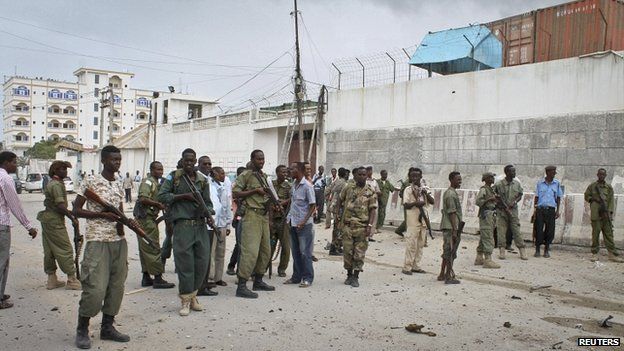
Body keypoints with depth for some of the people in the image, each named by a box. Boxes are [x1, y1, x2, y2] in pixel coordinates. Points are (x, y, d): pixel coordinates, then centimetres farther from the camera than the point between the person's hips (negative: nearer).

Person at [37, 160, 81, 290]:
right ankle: (72, 280, -2)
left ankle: (52, 279, 19)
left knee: (50, 251, 12)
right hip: (55, 221, -10)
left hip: (47, 219, 10)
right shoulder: (56, 185, -16)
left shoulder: (52, 183, 16)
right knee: (65, 249, -6)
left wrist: (69, 213, 18)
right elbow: (60, 205, -23)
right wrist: (73, 218, -19)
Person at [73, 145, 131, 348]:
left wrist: (121, 222, -1)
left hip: (119, 240, 6)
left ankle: (107, 327, 19)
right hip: (98, 240, -6)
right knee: (95, 287, -8)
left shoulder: (119, 185, 13)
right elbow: (76, 210, -4)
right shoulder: (91, 183, -5)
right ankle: (82, 330, 9)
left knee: (116, 285, 7)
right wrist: (103, 214, -14)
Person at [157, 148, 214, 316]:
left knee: (202, 262, 6)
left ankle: (193, 297, 24)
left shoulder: (202, 180, 13)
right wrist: (183, 196, -12)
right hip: (182, 225, -4)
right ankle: (185, 301, 10)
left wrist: (209, 215, -3)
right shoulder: (174, 177, 3)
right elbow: (161, 196, -4)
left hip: (201, 225, 4)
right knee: (185, 263, -2)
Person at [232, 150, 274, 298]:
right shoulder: (245, 175, -5)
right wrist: (255, 191, -16)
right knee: (251, 251, -14)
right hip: (251, 215, -8)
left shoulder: (264, 176, 19)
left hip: (264, 215, 9)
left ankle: (258, 281, 25)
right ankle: (241, 286, -10)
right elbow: (235, 192, -13)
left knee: (265, 251, 13)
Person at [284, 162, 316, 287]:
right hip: (293, 223, 7)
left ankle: (307, 278, 9)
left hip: (304, 225, -7)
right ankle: (297, 277, 22)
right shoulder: (293, 185, 10)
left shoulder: (307, 186, -12)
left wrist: (304, 221, -17)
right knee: (295, 252, 13)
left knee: (305, 252, 0)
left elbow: (313, 206, -11)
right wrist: (289, 218, 9)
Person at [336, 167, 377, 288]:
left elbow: (373, 210, -5)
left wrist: (370, 225, -14)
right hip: (348, 225, 2)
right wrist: (339, 213, 17)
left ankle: (356, 277, 13)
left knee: (359, 253, 1)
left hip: (362, 227, -2)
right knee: (347, 252, 7)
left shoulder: (371, 192, -1)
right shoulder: (348, 188, 6)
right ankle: (349, 275, 22)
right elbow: (340, 200, 23)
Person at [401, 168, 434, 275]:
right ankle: (407, 267, 0)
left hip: (423, 220, 5)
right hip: (413, 221, -5)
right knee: (411, 244, -6)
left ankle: (415, 266, 18)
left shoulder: (425, 189, 13)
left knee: (420, 244, 9)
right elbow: (406, 205, -8)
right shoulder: (408, 190, -1)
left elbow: (432, 202, 4)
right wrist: (416, 203, -23)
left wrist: (426, 194, -12)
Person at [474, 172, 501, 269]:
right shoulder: (483, 189, -11)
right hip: (486, 215, -10)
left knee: (483, 237, 13)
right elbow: (478, 201, -20)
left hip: (491, 215, 10)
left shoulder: (491, 189, 17)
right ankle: (488, 260, -12)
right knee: (488, 238, -11)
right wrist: (489, 199, -25)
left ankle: (479, 258, 19)